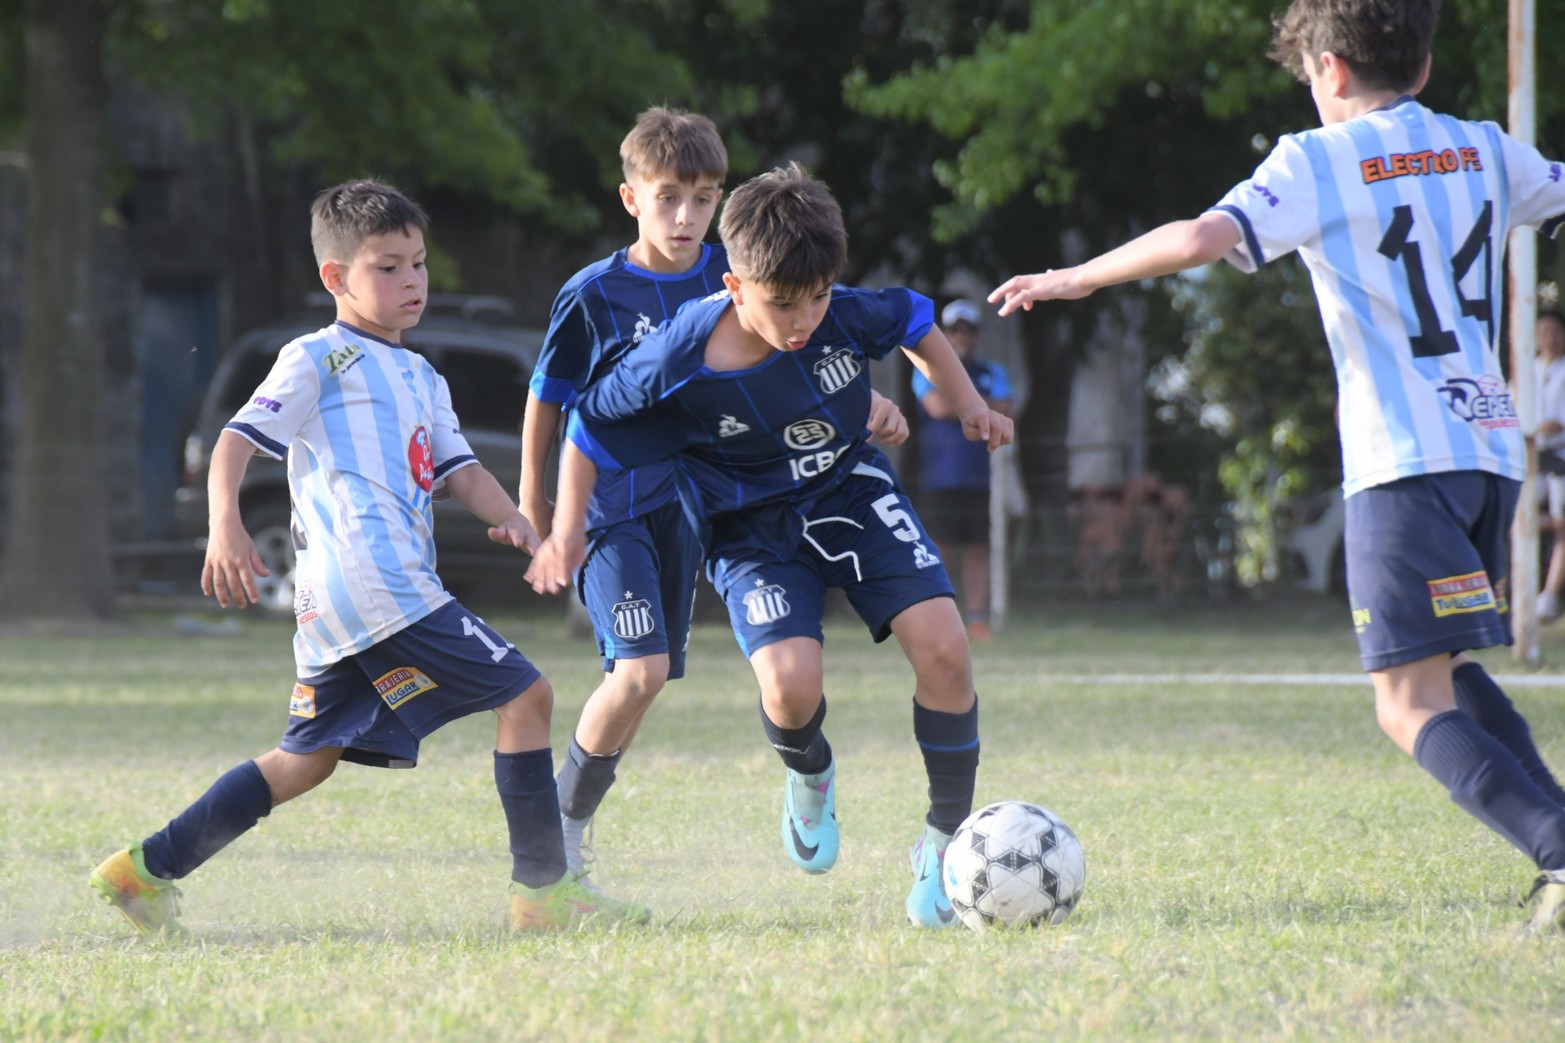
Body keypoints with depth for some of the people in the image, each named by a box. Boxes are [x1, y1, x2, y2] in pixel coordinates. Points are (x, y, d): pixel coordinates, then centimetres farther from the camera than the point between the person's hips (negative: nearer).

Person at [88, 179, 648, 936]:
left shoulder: (422, 379, 28)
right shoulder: (320, 360, 1)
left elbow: (456, 468, 21)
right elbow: (238, 439, -6)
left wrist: (511, 519, 0)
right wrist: (226, 526, -23)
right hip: (369, 584, -10)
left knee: (307, 759, 14)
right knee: (524, 694, -9)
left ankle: (146, 871, 15)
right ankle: (542, 889, -7)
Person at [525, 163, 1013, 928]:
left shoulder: (847, 317, -18)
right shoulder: (679, 365, -26)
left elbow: (916, 322, 6)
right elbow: (591, 429, -9)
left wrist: (967, 404, 7)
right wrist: (567, 528, -11)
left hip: (853, 492, 3)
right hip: (754, 529, -3)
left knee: (943, 649, -16)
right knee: (791, 686, -24)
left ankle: (944, 842, 2)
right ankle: (810, 777, 15)